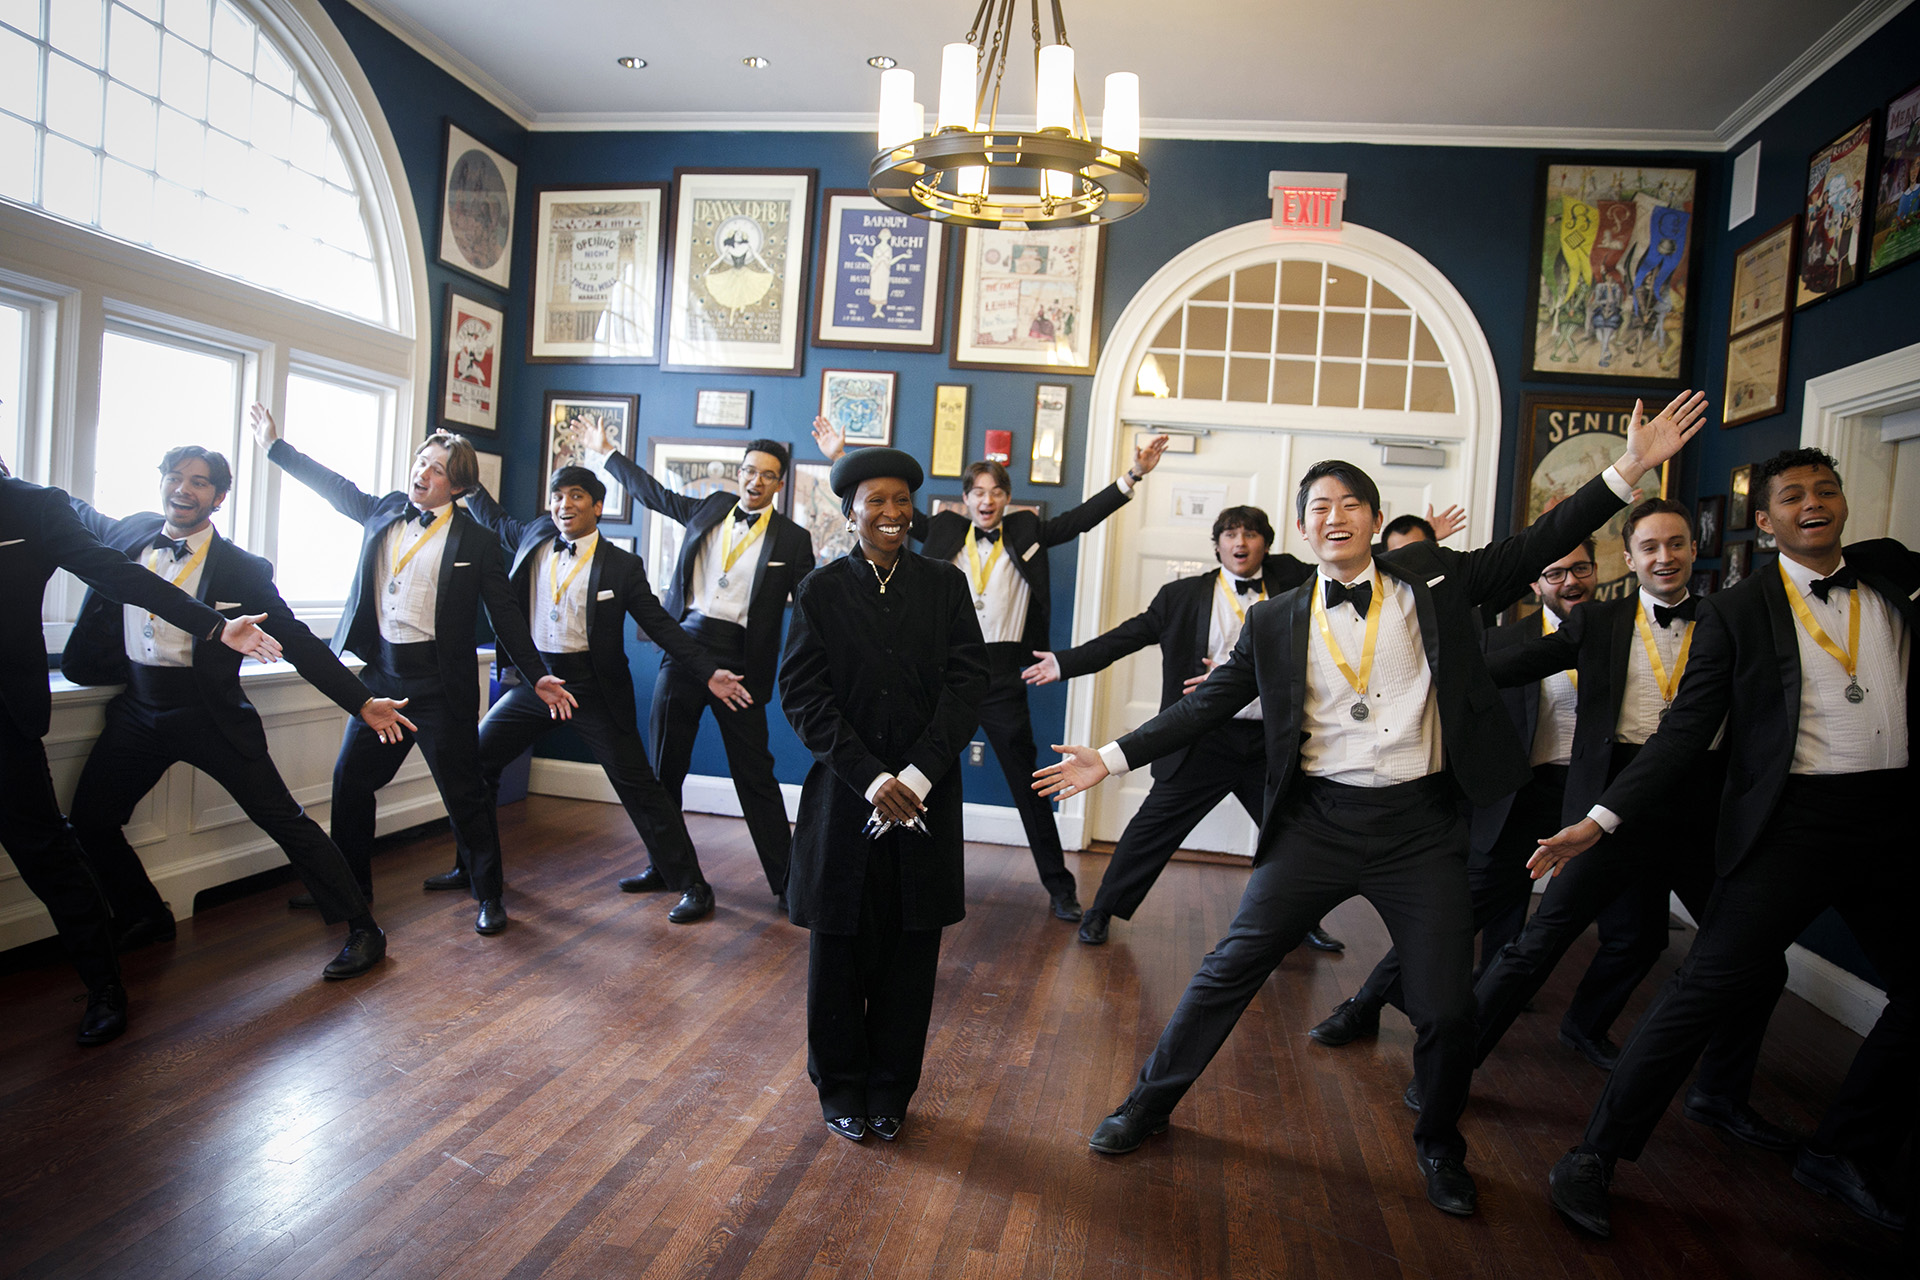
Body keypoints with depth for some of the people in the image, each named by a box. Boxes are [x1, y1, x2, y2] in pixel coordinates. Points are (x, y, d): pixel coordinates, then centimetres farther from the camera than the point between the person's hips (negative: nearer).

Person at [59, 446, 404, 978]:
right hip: (138, 709, 5)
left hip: (209, 713, -5)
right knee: (90, 820, 7)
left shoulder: (243, 570, -9)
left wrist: (363, 702, -13)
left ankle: (362, 928, 0)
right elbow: (78, 514, 30)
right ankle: (144, 919, 32)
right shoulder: (131, 533, 4)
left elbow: (299, 644, -8)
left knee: (284, 819, -7)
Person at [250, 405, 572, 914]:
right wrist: (275, 445, 33)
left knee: (463, 792, -1)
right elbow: (335, 487, 26)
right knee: (351, 781, 11)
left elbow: (506, 616, -3)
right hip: (380, 674, 6)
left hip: (439, 685, -5)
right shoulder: (384, 512, 9)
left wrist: (538, 676, -7)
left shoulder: (476, 541, -5)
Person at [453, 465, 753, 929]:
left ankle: (692, 886, 10)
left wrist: (709, 672, -9)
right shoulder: (533, 538, 6)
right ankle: (483, 885, 17)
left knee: (639, 787, -2)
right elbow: (494, 518, 28)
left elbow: (660, 625, -3)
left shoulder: (622, 565, -6)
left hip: (593, 686, -4)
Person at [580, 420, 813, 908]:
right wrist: (605, 452, 30)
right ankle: (664, 866, 27)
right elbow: (654, 492, 23)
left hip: (738, 661, -4)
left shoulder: (792, 539, 0)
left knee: (754, 773, -2)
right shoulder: (711, 507, 9)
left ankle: (785, 878, 7)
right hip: (683, 648, 4)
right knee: (665, 766, 11)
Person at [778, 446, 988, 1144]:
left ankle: (890, 1089, 28)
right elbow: (801, 693, -6)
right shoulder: (820, 590, 0)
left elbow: (968, 680, -4)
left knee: (910, 950, 10)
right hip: (844, 796, -1)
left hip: (925, 796, 1)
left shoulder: (945, 584, 2)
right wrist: (871, 779, -15)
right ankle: (841, 1087, 30)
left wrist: (918, 774, -14)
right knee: (839, 947, 10)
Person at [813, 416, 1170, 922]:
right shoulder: (944, 531, 6)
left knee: (1029, 784, 7)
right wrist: (842, 459, 5)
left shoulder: (1026, 532, 5)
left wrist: (1132, 476, -9)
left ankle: (1059, 886, 18)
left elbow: (1081, 517, 0)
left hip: (1002, 676, -1)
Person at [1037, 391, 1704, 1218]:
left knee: (1447, 1008, 4)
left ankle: (1439, 1146, 35)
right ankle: (1149, 1104, 22)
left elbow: (1532, 550, 3)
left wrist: (1630, 468, -5)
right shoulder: (1275, 623, 4)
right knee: (1231, 966, 2)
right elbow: (1209, 704, 5)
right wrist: (1114, 757, -1)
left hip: (1422, 826, 0)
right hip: (1319, 820, 0)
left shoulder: (1432, 581, 5)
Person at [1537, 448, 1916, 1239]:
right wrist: (1601, 817, -12)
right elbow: (1686, 731, -4)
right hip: (1793, 822, -5)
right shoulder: (1736, 612, 0)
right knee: (1707, 988, -9)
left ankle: (1845, 1153, 31)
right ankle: (1595, 1156, 0)